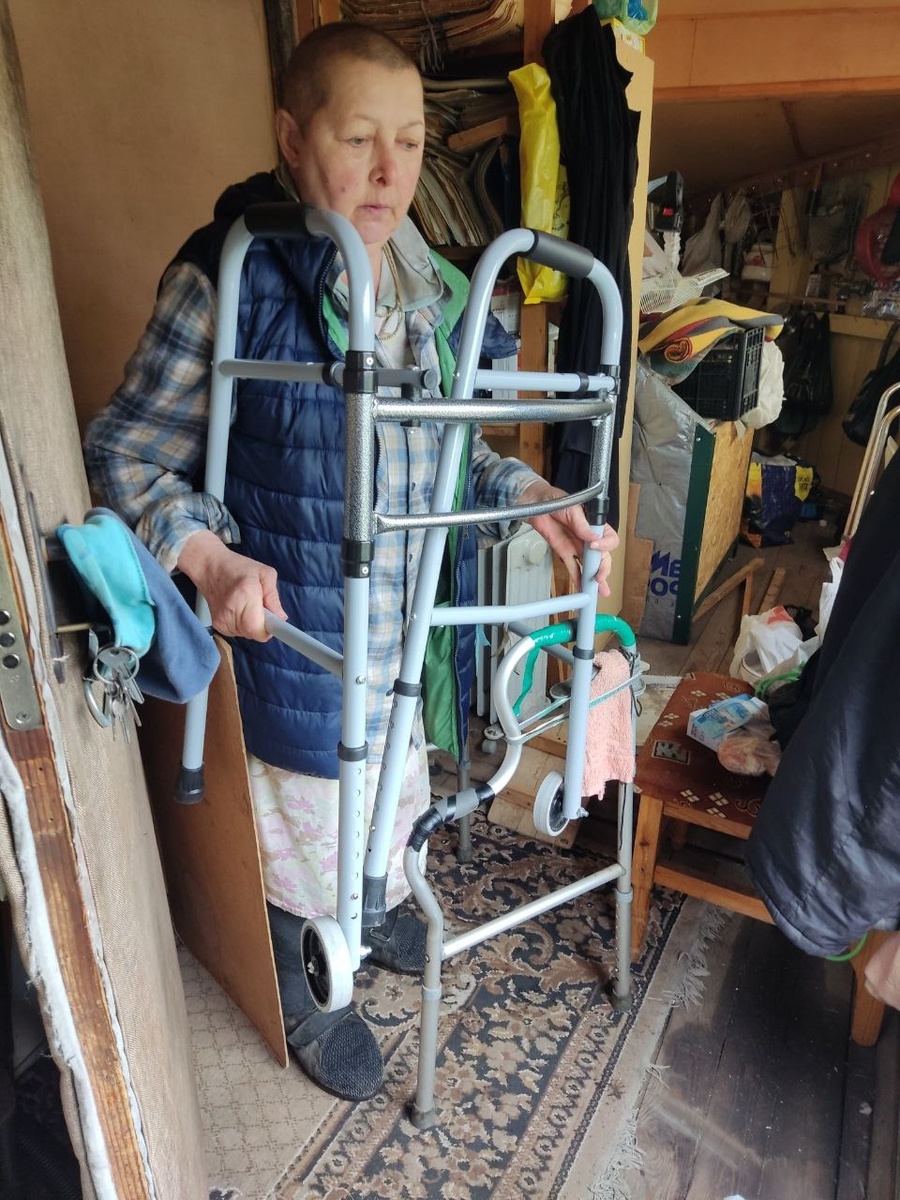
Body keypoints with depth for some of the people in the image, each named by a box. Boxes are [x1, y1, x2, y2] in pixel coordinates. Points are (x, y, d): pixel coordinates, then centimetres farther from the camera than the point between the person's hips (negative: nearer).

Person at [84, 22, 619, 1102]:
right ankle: (298, 996, 50)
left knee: (394, 787, 29)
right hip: (299, 634, -6)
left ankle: (377, 913, 63)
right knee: (302, 820, 17)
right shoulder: (228, 279, -18)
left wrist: (538, 502, -4)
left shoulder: (426, 285, 1)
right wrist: (208, 558, -29)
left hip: (412, 627, 6)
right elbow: (124, 453, -12)